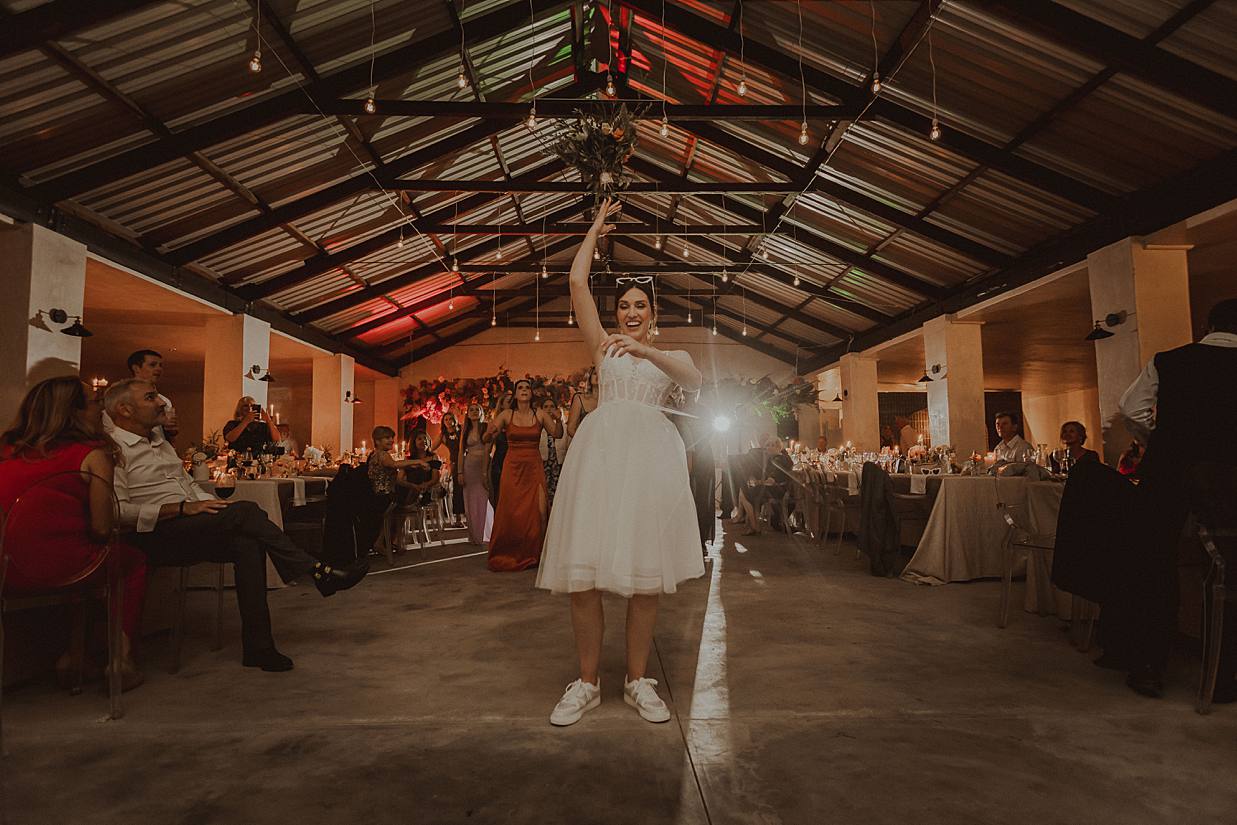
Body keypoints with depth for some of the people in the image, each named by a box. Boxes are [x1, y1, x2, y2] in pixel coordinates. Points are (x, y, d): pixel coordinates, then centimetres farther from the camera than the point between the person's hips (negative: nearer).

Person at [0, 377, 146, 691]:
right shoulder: (92, 455, -4)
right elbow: (102, 528, -7)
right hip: (59, 569, -6)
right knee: (134, 559, 23)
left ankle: (74, 651, 30)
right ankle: (122, 656, 19)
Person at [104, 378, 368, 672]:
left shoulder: (159, 442, 25)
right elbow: (119, 510, -15)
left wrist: (211, 503, 6)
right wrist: (182, 508, -18)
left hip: (192, 530, 7)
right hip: (156, 536, -7)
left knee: (248, 543, -24)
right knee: (245, 511, -28)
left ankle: (258, 647, -24)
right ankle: (317, 572, -23)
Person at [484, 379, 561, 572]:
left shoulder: (540, 414, 2)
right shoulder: (507, 415, 1)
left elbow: (557, 434, -5)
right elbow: (486, 439, -2)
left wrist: (558, 419, -23)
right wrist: (491, 431, -24)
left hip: (534, 468, 0)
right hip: (512, 467, 0)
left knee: (539, 511, -9)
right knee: (510, 513, 1)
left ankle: (535, 556, 5)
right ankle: (509, 557, 16)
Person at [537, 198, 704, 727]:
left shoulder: (672, 355, 20)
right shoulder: (603, 346, 19)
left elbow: (694, 381, -3)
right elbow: (577, 282, 14)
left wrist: (646, 350, -16)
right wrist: (596, 228, 24)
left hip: (651, 454, 0)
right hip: (601, 448, 0)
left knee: (645, 574, 0)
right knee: (583, 572, -6)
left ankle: (638, 681, 16)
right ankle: (587, 683, 9)